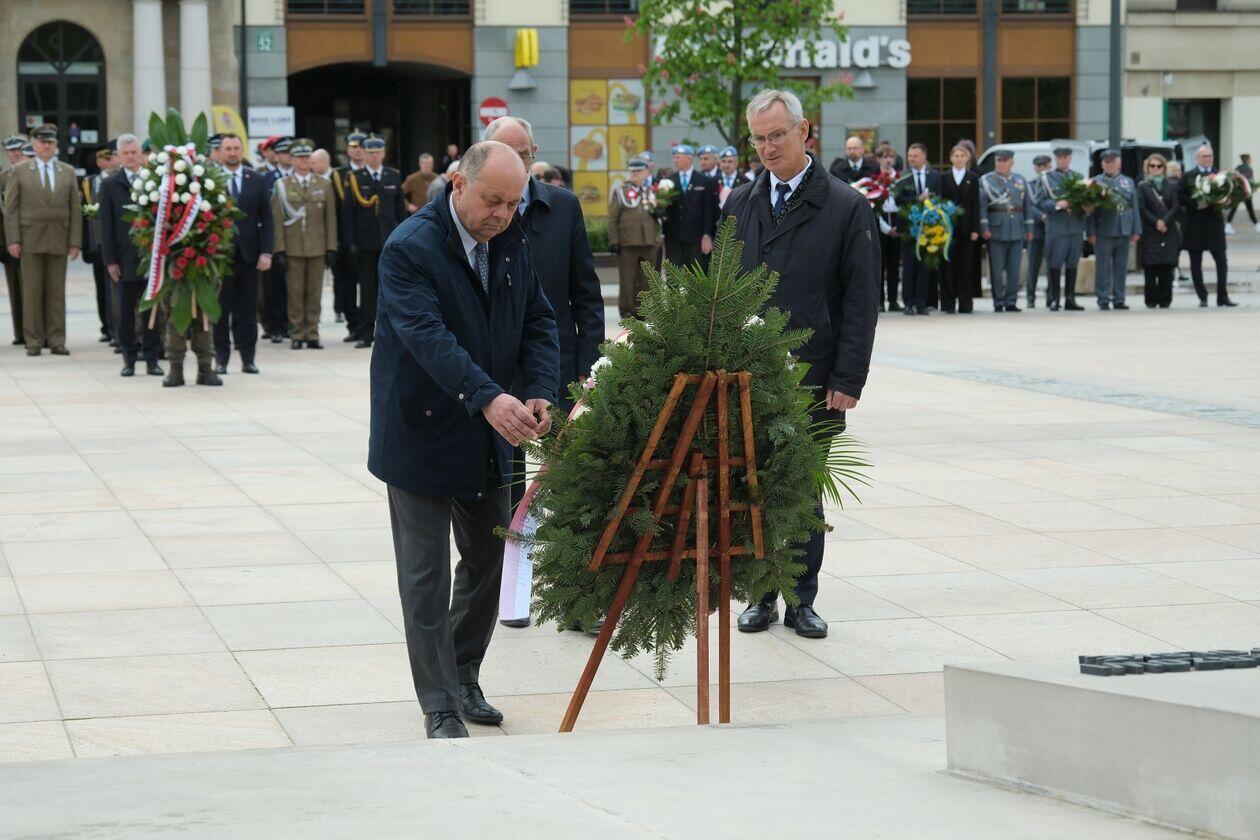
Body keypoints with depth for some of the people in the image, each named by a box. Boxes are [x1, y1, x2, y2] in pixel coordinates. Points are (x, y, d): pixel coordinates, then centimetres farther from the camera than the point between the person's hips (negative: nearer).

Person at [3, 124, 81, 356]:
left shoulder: (68, 172, 10)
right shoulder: (19, 172, 4)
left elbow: (75, 209, 8)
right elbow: (11, 209, 2)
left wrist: (75, 241, 1)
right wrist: (13, 240, -7)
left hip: (58, 241, 2)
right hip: (30, 239, -2)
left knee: (57, 292, 2)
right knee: (32, 292, 0)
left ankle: (56, 341, 6)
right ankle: (33, 341, 4)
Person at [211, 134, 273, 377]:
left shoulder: (258, 180, 8)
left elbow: (266, 219, 7)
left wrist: (266, 252, -2)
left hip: (248, 254, 2)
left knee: (248, 309, 3)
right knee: (220, 309, 3)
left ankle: (248, 358, 7)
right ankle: (221, 358, 8)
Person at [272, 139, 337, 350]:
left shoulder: (324, 185, 10)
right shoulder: (281, 186, 4)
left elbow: (330, 219, 9)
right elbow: (277, 219, 1)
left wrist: (331, 248, 2)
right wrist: (279, 249, -6)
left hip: (317, 248, 2)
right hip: (293, 248, -2)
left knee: (314, 293, 3)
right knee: (295, 293, 0)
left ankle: (312, 334, 8)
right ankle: (297, 334, 6)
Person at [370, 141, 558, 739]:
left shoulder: (512, 242, 2)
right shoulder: (410, 248, -20)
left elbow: (538, 322, 3)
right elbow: (427, 334, -32)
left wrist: (541, 393, -16)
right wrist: (489, 397, -44)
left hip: (487, 440, 7)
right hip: (422, 435, -7)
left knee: (487, 561, 15)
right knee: (426, 576, -2)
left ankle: (463, 679, 33)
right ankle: (441, 708, 5)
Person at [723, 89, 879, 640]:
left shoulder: (845, 207, -2)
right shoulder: (739, 205, 9)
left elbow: (861, 301, -4)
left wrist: (848, 380, -10)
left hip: (812, 377, -3)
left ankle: (802, 600, 13)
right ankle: (761, 596, 14)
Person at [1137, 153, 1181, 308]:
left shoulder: (1171, 186, 12)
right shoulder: (1143, 187, 7)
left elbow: (1176, 207, 2)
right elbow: (1141, 208, -2)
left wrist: (1165, 221, -12)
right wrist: (1155, 222, -12)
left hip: (1169, 231, 1)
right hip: (1149, 232, -1)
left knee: (1167, 268, -2)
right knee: (1150, 268, -5)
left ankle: (1165, 300, 3)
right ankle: (1151, 300, 1)